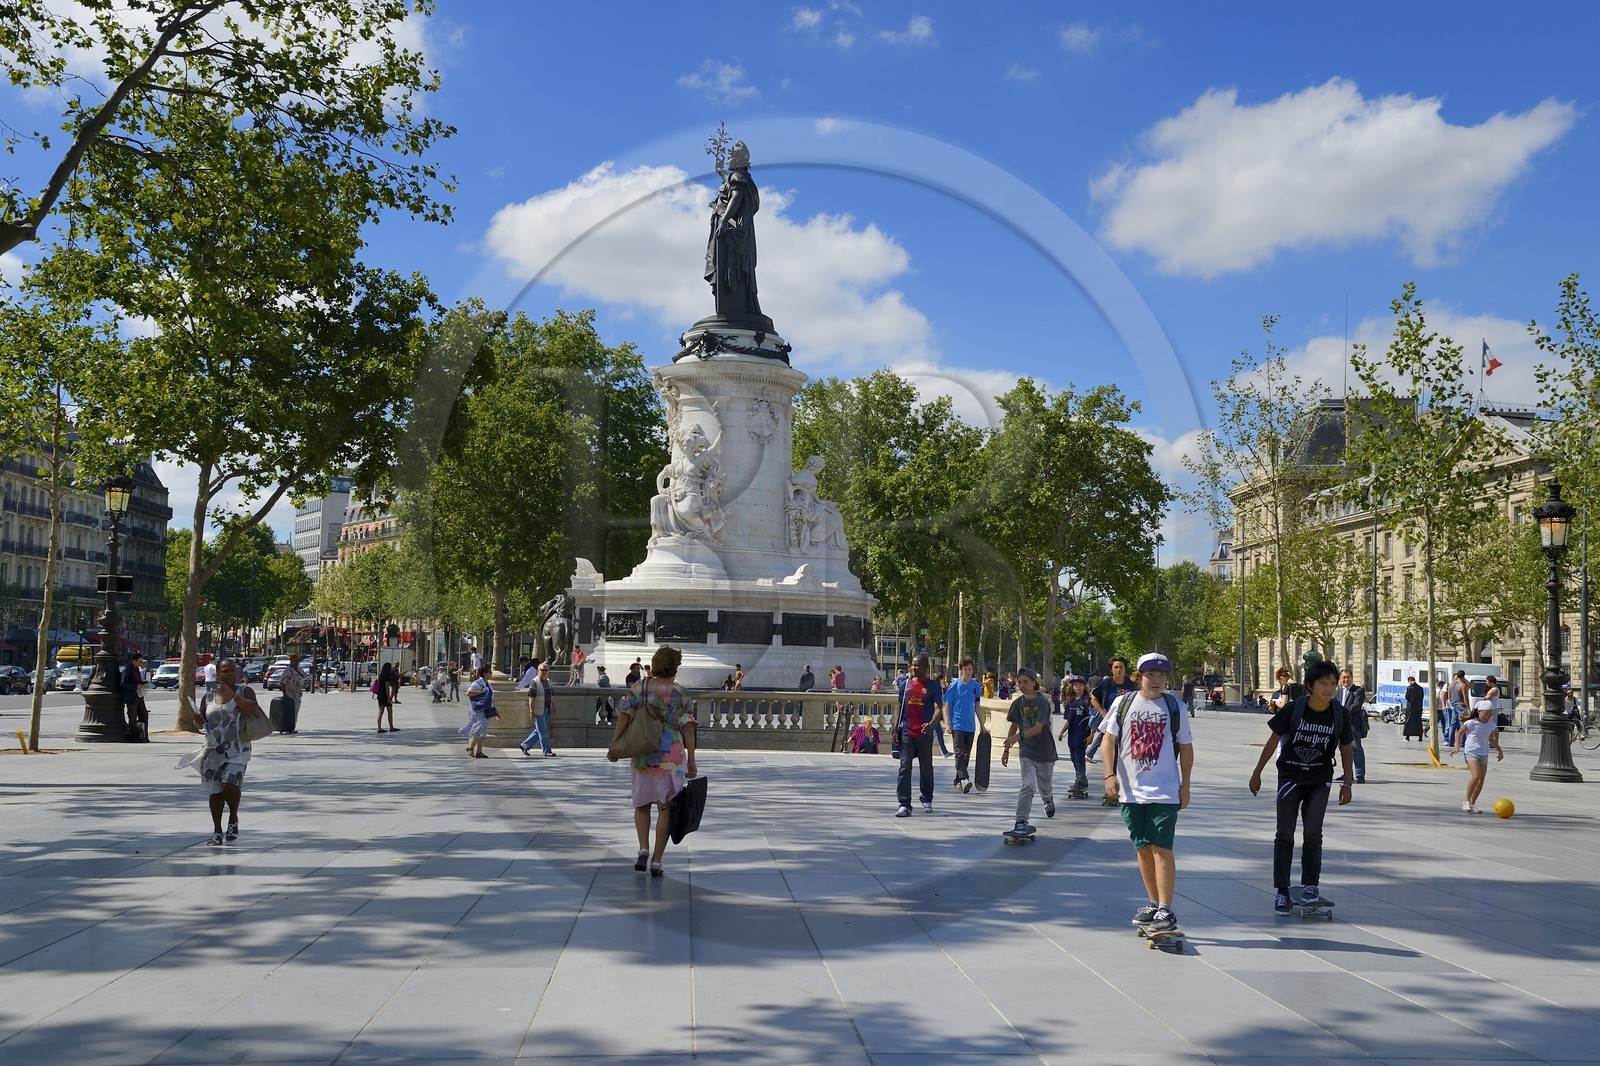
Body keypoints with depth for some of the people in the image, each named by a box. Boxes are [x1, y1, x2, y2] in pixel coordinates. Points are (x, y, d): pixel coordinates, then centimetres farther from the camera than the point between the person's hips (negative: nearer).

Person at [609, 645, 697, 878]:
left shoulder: (640, 689, 2)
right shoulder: (681, 694, -2)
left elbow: (624, 716, -7)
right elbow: (688, 728, -6)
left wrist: (614, 745, -4)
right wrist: (691, 760, -3)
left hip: (643, 755, 2)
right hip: (672, 757, -1)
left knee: (642, 804, 18)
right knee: (665, 808, 7)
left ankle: (643, 849, 1)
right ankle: (656, 861, 6)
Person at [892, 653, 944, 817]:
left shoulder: (933, 686, -1)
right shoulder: (905, 684, 8)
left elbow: (937, 708, -10)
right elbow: (899, 706, 11)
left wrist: (931, 724, -29)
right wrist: (896, 729, 3)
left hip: (925, 734, -2)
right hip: (906, 733, 2)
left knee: (926, 768, 11)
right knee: (905, 768, -6)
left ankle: (927, 800, 30)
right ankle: (904, 805, -6)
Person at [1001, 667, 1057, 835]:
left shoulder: (1043, 701, -14)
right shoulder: (1018, 703, 1)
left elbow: (1038, 728, -24)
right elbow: (1014, 727, 14)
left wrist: (1019, 736, -37)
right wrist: (1006, 749, 15)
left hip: (1045, 751, -1)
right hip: (1027, 752, 2)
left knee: (1044, 787, 15)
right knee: (1028, 786, -16)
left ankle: (1048, 800, 51)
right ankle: (1021, 822, -15)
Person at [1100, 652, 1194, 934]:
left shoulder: (1175, 707, 3)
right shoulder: (1123, 703, 4)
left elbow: (1186, 748, 8)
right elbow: (1109, 741, 3)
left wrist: (1185, 785, 5)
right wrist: (1110, 775, -8)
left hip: (1164, 791, -2)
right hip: (1130, 790, 2)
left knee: (1161, 848, -8)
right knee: (1142, 848, 10)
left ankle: (1165, 910, -4)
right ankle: (1154, 903, 24)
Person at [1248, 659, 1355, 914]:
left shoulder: (1340, 714, -8)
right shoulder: (1294, 709, -14)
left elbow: (1346, 750, 5)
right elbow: (1273, 741, -3)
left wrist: (1347, 783, 5)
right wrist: (1257, 773, 1)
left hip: (1320, 781, 1)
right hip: (1290, 777, -1)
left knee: (1313, 833, -5)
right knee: (1285, 834, 0)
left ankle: (1311, 883, 11)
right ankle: (1281, 891, 6)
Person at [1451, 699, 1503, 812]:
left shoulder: (1491, 725, 6)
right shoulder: (1471, 723, -10)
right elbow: (1459, 733, 0)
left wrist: (1499, 750, 18)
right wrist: (1457, 746, -10)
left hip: (1484, 754, 6)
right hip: (1471, 752, -6)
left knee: (1481, 780, 3)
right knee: (1475, 776, -22)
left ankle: (1472, 803, 14)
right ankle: (1466, 801, -12)